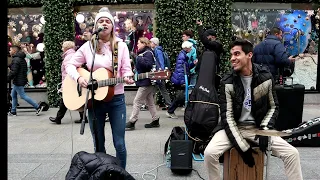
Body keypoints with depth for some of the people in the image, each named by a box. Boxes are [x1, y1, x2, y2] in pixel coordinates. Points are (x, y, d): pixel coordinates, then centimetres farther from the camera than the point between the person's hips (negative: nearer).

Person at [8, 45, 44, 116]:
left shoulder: (16, 59, -17)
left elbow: (13, 72, -22)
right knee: (13, 95, 16)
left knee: (23, 96, -6)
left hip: (18, 82, -10)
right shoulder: (21, 59, 13)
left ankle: (38, 107, -5)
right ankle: (13, 111, 22)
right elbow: (25, 70, 19)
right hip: (22, 80, 10)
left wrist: (8, 78, -14)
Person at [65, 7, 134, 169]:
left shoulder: (121, 46, 2)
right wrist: (78, 78, -13)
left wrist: (127, 78, -24)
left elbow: (126, 70, -1)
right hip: (94, 99, 1)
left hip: (116, 99, -1)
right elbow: (70, 65, 7)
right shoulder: (88, 46, 3)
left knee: (119, 143, 1)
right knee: (98, 144, 11)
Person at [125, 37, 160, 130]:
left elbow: (148, 65, -27)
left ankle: (132, 122, -2)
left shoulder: (148, 53, -12)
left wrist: (138, 58, -24)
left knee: (137, 101, -7)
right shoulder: (143, 53, 17)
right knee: (150, 102, 14)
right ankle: (155, 121, 21)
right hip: (147, 82, 10)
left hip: (146, 82, -10)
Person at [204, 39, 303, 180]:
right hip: (233, 127, -1)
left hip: (258, 127, 2)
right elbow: (227, 116, -13)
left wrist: (264, 129, -11)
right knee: (210, 152, -26)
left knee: (292, 153, -13)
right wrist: (243, 147, -19)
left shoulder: (265, 77, -5)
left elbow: (273, 107, 7)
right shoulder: (227, 82, -11)